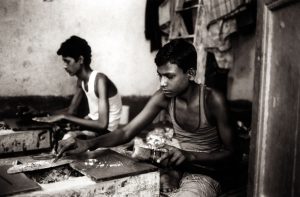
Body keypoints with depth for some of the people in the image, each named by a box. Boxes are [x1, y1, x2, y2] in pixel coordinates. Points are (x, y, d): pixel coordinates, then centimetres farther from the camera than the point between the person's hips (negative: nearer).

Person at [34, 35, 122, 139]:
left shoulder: (100, 80, -26)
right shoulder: (81, 80, 2)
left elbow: (102, 124, -34)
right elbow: (71, 109, 10)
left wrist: (64, 116, -31)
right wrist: (50, 117, -9)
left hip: (105, 131, -8)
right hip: (92, 123, 8)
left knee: (67, 138, -23)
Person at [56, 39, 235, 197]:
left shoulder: (212, 100, -21)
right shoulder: (164, 97, -8)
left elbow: (229, 152, -13)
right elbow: (127, 132, -9)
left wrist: (190, 156, -29)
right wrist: (89, 143, -26)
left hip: (204, 175, -4)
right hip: (174, 170, 4)